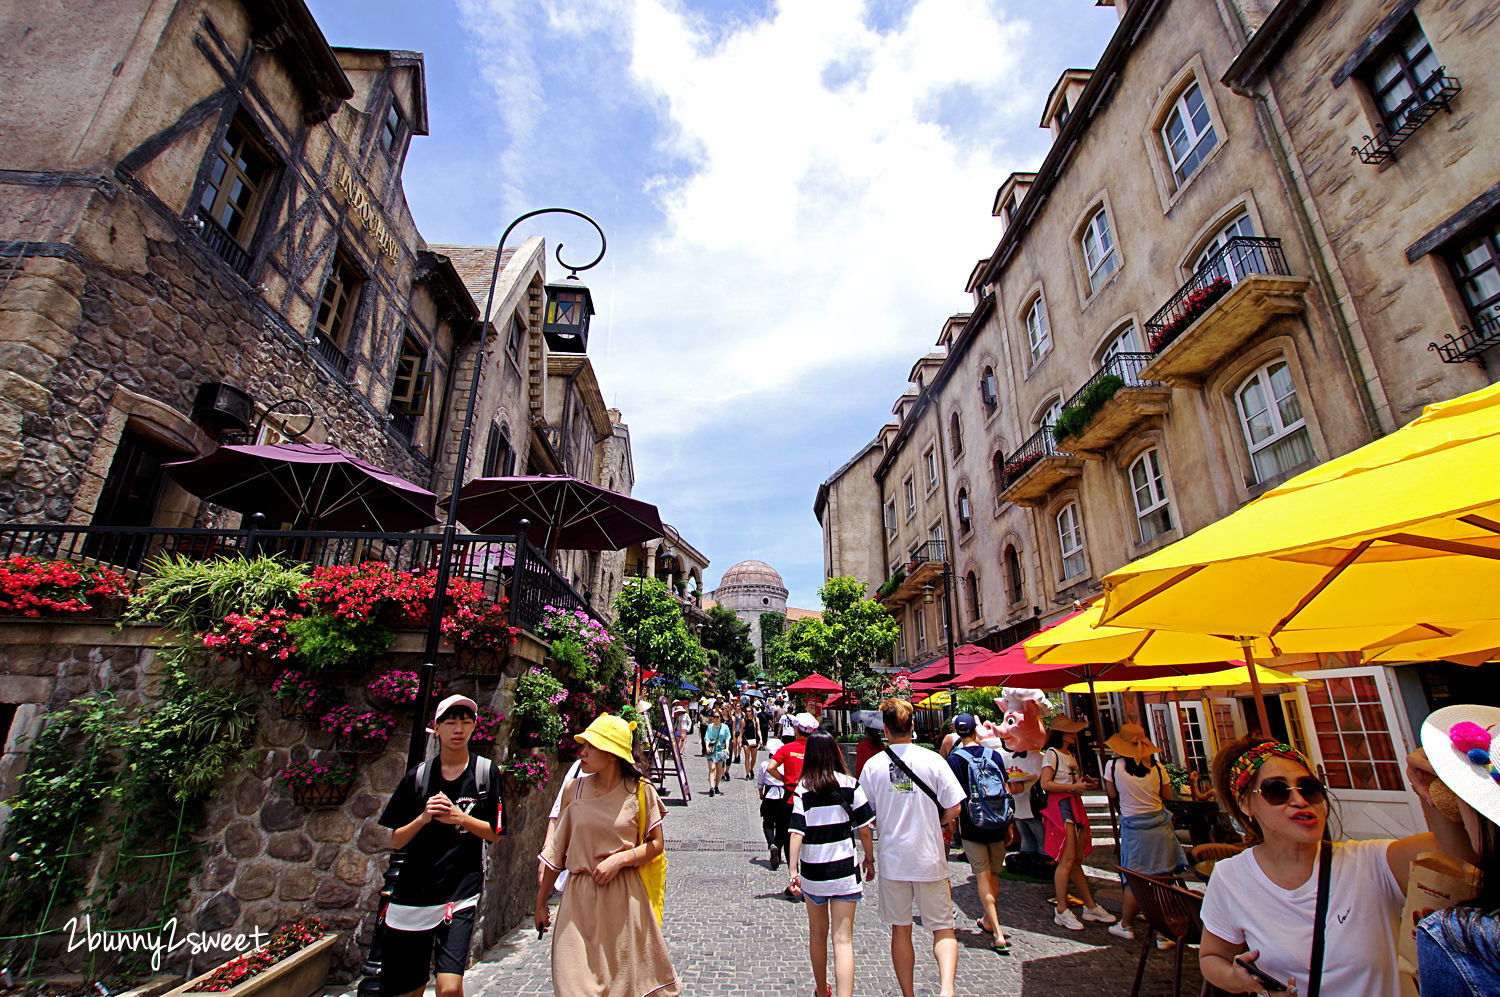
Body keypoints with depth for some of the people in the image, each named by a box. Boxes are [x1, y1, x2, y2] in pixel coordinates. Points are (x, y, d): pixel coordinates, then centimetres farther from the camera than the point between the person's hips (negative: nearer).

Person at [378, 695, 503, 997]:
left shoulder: (485, 772, -1)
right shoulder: (418, 776, 3)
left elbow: (495, 833, 2)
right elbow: (395, 840, 4)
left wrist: (461, 818, -13)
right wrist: (423, 818, -15)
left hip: (462, 891, -2)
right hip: (413, 891, 2)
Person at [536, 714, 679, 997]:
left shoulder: (640, 790, -8)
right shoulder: (574, 790, -2)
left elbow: (656, 844, 0)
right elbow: (558, 847, 8)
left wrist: (619, 859, -15)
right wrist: (540, 901, 13)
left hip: (624, 898, -1)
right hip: (579, 899, 2)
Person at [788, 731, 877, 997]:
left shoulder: (803, 789, -7)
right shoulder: (849, 784, -6)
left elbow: (797, 832, -13)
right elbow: (864, 827, -2)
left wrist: (793, 870, -12)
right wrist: (869, 858, 12)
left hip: (812, 872, 1)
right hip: (844, 870, -1)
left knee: (817, 934, 21)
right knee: (843, 939, 3)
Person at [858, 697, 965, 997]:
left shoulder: (873, 765, -7)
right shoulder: (933, 759, -10)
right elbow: (953, 809, -9)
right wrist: (930, 825, 9)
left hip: (891, 858, 1)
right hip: (930, 859, -1)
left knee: (900, 930, 16)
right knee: (943, 927, 13)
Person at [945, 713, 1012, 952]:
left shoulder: (955, 758, -9)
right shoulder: (994, 755, 1)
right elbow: (1006, 789, 5)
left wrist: (957, 821, 6)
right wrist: (1009, 824, 13)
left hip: (973, 825, -4)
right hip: (998, 824, 4)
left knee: (983, 876, 4)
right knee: (994, 873, 18)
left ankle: (998, 934, -1)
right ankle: (988, 920, 35)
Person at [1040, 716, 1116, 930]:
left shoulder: (1070, 755, 19)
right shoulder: (1051, 754, -8)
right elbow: (1045, 784, -16)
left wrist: (1086, 783, 5)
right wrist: (1073, 787, -19)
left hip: (1075, 805, 8)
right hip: (1060, 806, -8)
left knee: (1077, 860, 13)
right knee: (1067, 859, -8)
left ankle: (1090, 907, 20)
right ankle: (1062, 911, -1)